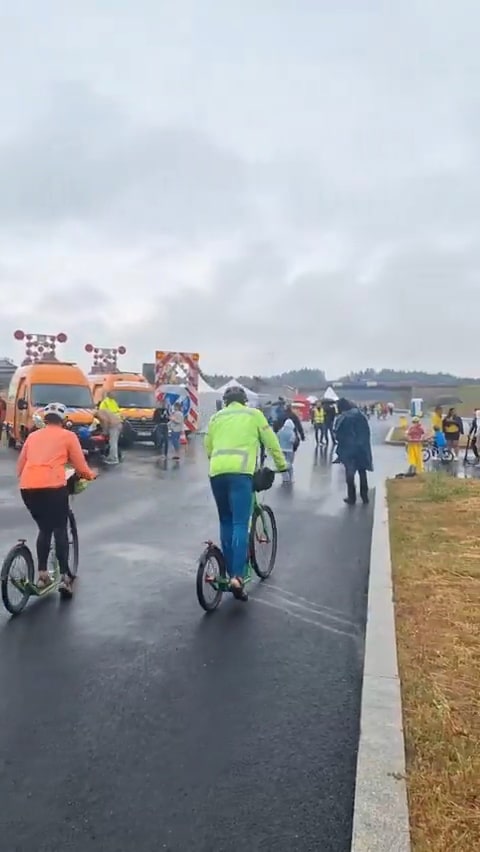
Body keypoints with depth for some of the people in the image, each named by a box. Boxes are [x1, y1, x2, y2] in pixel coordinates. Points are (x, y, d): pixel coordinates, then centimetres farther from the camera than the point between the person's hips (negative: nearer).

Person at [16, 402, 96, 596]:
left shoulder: (33, 436, 22)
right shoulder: (68, 436, 11)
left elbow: (19, 468, 25)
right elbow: (80, 467, 10)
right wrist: (90, 475, 30)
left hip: (27, 487, 4)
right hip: (53, 486, -4)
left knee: (44, 529, 21)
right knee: (60, 530, 10)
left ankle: (42, 575, 21)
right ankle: (65, 577, 6)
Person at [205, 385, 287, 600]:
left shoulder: (216, 416, 23)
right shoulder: (254, 414, 16)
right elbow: (271, 442, 17)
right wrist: (281, 464, 30)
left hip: (216, 471, 3)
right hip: (239, 471, -3)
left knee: (226, 523, 16)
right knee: (240, 524, -6)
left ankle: (231, 572, 18)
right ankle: (237, 576, -16)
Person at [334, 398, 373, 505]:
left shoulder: (342, 419, -11)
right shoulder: (360, 415, 1)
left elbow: (339, 435, -10)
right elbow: (367, 432, 3)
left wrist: (340, 451, 2)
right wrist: (363, 443, 10)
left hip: (348, 449, -4)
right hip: (362, 448, 4)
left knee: (350, 473, 6)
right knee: (362, 472, 15)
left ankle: (352, 497, 9)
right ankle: (365, 496, 20)